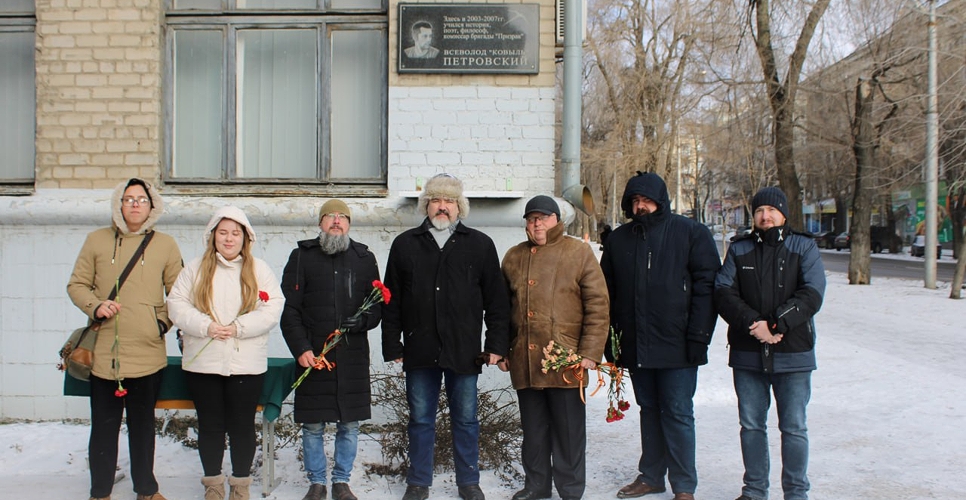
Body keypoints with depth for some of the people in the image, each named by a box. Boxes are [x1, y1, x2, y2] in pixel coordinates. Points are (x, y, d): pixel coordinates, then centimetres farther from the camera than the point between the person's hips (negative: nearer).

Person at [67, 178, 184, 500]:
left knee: (143, 424, 12)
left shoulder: (165, 245, 5)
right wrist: (95, 306, -10)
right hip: (104, 351, 0)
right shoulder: (97, 241, 5)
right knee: (104, 425, 6)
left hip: (148, 353, 0)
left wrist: (164, 320, -4)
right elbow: (77, 285, 8)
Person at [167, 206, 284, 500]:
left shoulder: (259, 270, 4)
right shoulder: (196, 269, 7)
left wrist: (238, 327, -16)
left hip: (247, 364, -1)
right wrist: (205, 326, -15)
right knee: (210, 425, 9)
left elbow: (273, 308, -6)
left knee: (242, 425, 5)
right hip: (202, 364, 1)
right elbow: (176, 304, -1)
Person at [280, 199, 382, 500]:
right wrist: (300, 348, -9)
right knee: (312, 425, 5)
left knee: (350, 424, 7)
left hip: (353, 356, 2)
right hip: (312, 355, -1)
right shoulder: (302, 256, 5)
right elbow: (288, 308, 1)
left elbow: (377, 305, 12)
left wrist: (362, 321, -10)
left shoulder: (364, 258, 10)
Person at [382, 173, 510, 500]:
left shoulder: (480, 245, 5)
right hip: (419, 350, 1)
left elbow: (497, 299, 5)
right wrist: (392, 345, 2)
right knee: (420, 419, 10)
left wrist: (496, 344, -1)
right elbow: (392, 301, 7)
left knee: (466, 419, 10)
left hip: (465, 350, -1)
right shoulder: (405, 245, 7)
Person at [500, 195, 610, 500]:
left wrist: (590, 352, -11)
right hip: (524, 361, 4)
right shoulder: (514, 257, 12)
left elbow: (598, 304, -5)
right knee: (533, 429, 15)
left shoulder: (579, 253, 0)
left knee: (568, 430, 5)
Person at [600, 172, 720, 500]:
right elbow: (608, 292, 14)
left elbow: (706, 286, -7)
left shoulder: (691, 233, -3)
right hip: (635, 346, 4)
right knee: (649, 410, 14)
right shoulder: (619, 239, 10)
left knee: (678, 414, 0)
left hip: (676, 346, -4)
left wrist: (698, 337, -13)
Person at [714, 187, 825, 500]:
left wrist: (775, 324, -19)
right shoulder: (739, 250, 9)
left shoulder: (804, 248, 3)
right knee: (751, 425, 10)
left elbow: (811, 294, -9)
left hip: (792, 354, -2)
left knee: (793, 427, 3)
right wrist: (752, 323, -17)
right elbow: (723, 292, -3)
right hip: (747, 354, 2)